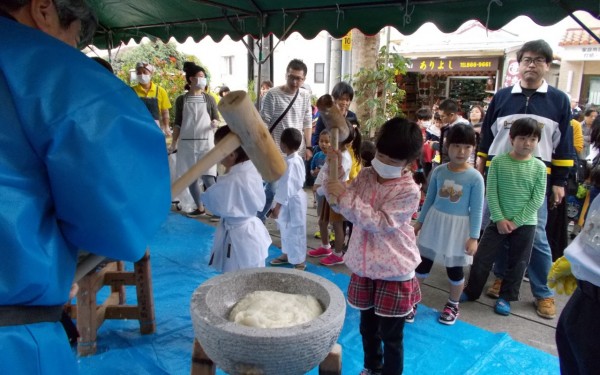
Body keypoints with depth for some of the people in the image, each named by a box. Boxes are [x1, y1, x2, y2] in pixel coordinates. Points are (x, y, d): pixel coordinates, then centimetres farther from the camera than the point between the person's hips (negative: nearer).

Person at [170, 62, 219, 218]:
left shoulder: (209, 99, 3)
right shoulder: (181, 100, 4)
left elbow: (216, 119, 4)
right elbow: (177, 123, 8)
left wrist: (214, 123, -20)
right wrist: (173, 144, 4)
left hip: (205, 142, -2)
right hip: (186, 143, 2)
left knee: (207, 176, -9)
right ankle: (199, 208, 20)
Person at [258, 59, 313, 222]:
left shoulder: (305, 96, 5)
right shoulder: (272, 95, -10)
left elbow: (307, 123, 10)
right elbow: (264, 124, -9)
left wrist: (307, 147, 7)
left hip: (297, 151, 5)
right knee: (272, 189, -2)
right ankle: (257, 219, 19)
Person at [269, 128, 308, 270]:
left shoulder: (290, 163, -24)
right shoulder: (298, 159, 5)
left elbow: (286, 186, -25)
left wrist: (277, 207, -19)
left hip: (291, 201, -10)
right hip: (295, 197, 10)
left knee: (294, 230, 2)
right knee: (286, 228, 23)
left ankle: (299, 262, 15)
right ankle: (287, 254, 40)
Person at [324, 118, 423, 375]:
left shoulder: (409, 191, -18)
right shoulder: (366, 175, 0)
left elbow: (379, 222, -25)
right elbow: (341, 206, 2)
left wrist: (345, 196, -29)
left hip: (394, 273, -5)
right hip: (365, 268, 6)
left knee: (391, 335, 10)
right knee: (367, 327, 23)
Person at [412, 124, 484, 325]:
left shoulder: (475, 177, -13)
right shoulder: (439, 171, -4)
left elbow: (476, 210, -10)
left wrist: (474, 237, -11)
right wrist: (419, 221, 11)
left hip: (458, 226, -2)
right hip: (435, 221, 3)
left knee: (455, 269, 10)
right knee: (423, 262, 9)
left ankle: (453, 305, 34)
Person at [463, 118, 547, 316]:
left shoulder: (539, 167, -5)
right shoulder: (498, 162, -6)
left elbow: (537, 199, -7)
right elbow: (491, 193, -7)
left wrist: (516, 221, -12)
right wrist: (499, 218, -13)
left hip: (525, 224, 1)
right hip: (499, 221, 0)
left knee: (518, 263, 10)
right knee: (482, 257, 4)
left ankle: (506, 297, 27)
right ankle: (471, 291, 22)